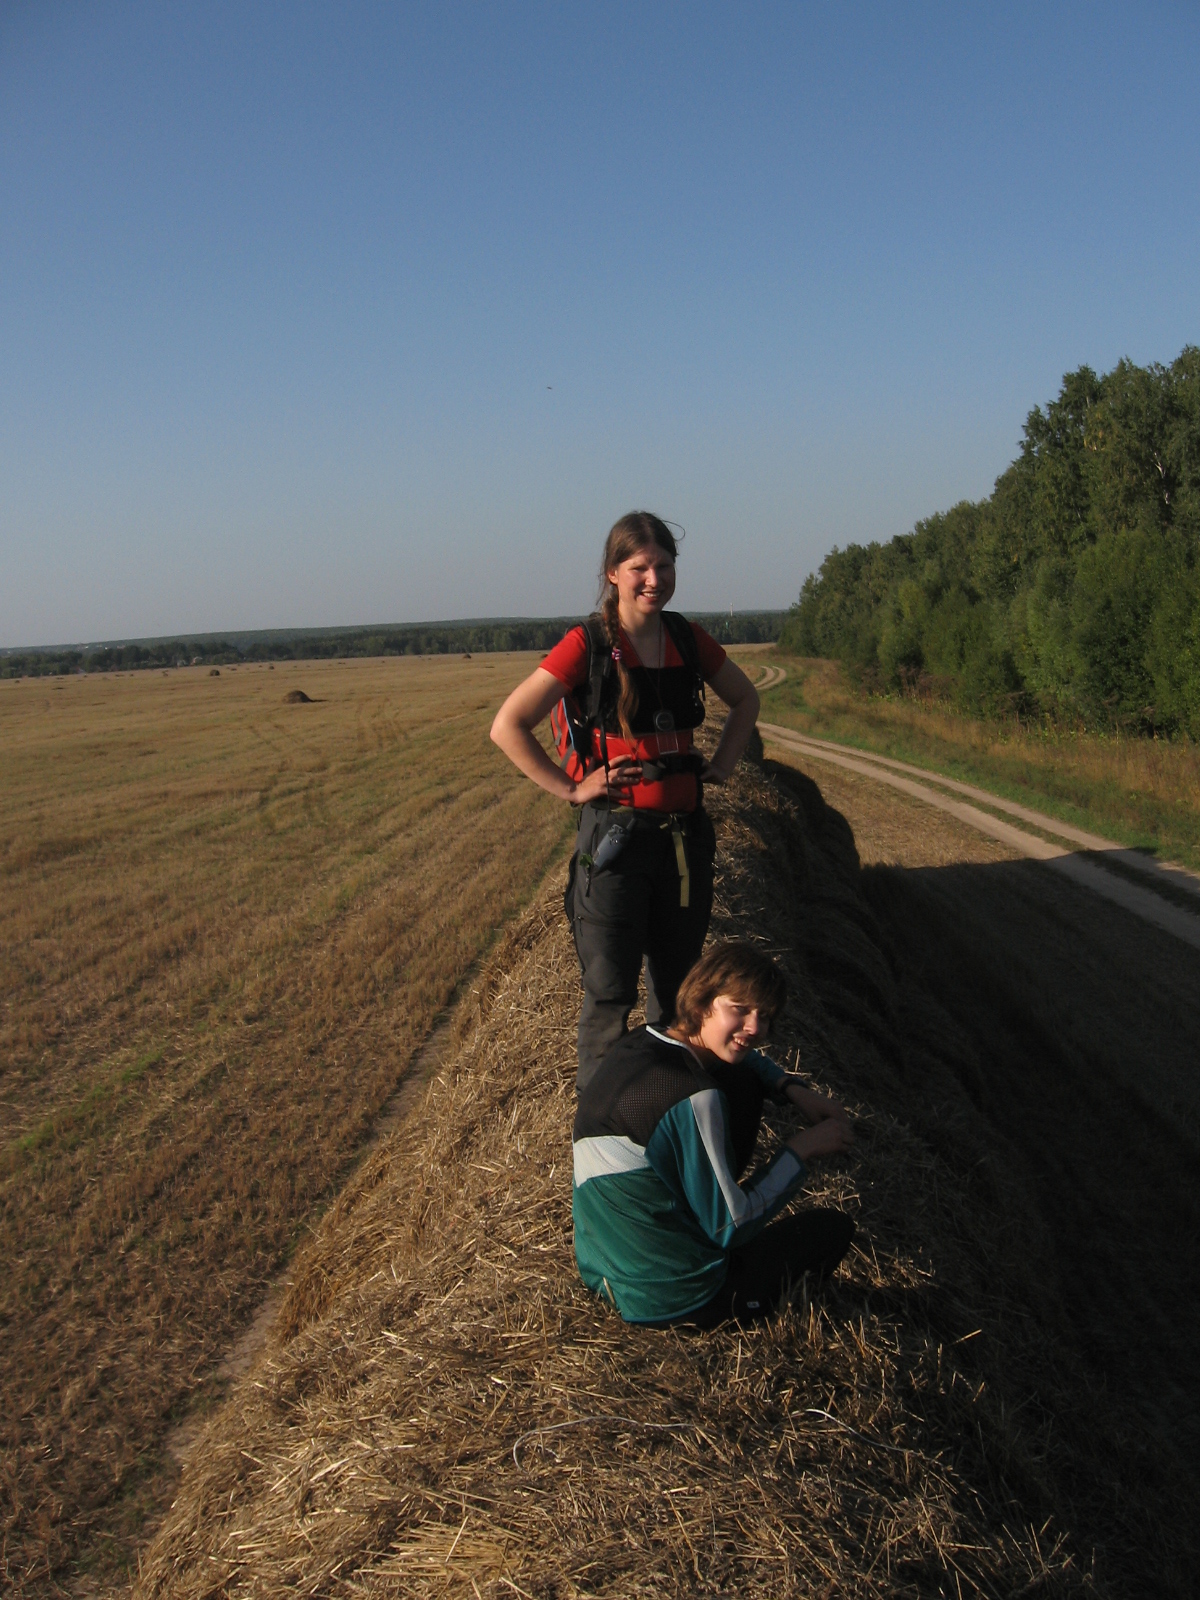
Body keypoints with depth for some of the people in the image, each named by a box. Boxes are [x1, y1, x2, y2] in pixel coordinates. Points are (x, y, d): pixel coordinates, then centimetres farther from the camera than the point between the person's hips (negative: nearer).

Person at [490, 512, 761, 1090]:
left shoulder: (688, 640, 5)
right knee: (609, 992, -2)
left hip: (686, 833, 5)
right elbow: (507, 727, -10)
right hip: (616, 833, -5)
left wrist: (721, 764, 12)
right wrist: (571, 788, -10)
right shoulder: (587, 645, -9)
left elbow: (745, 699, 24)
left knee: (678, 984, 15)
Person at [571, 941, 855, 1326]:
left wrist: (795, 1091, 2)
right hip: (668, 1301, -8)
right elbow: (731, 1229, -21)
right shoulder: (691, 1101, -31)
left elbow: (746, 1060, 18)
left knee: (742, 1085, 13)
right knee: (832, 1229, 13)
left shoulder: (639, 1043, -4)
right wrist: (801, 1148, -12)